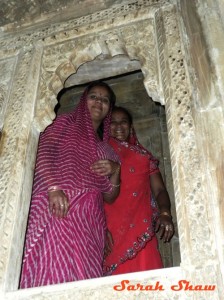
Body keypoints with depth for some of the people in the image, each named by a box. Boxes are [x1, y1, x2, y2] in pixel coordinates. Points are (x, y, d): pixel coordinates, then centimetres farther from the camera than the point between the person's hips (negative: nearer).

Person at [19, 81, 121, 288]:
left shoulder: (105, 148, 29)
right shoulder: (66, 123, 18)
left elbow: (109, 197, 23)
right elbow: (43, 151, -3)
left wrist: (115, 171, 3)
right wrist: (53, 188, -19)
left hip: (90, 219, 5)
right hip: (58, 209, -4)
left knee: (84, 277, -11)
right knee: (57, 272, -21)